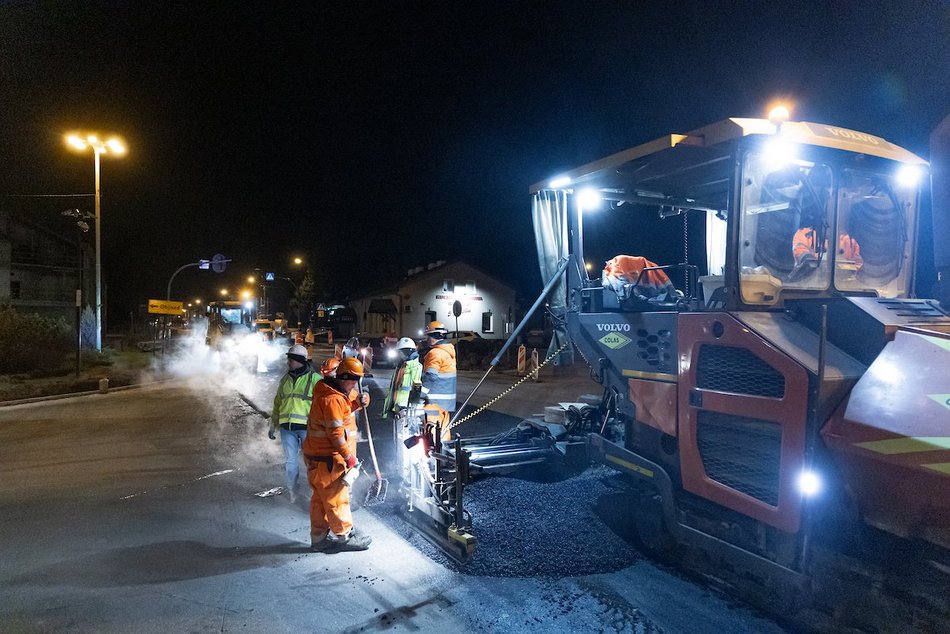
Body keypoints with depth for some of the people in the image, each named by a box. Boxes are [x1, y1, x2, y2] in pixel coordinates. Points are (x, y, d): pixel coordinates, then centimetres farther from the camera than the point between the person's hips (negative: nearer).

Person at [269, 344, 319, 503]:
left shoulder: (314, 378, -6)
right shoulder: (285, 379, 12)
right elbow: (277, 403, 20)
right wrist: (273, 426, 20)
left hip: (307, 427, -5)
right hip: (287, 427, 5)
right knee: (291, 460, 12)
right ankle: (291, 490, 28)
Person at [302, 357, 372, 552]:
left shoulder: (339, 391, 9)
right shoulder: (332, 399, -22)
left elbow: (347, 408, 22)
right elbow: (335, 432, -24)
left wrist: (360, 401, 0)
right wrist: (348, 456, -18)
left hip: (318, 455, 10)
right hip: (327, 458, -10)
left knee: (321, 497, 16)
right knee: (336, 497, 2)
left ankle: (319, 538, 26)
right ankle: (344, 536, 14)